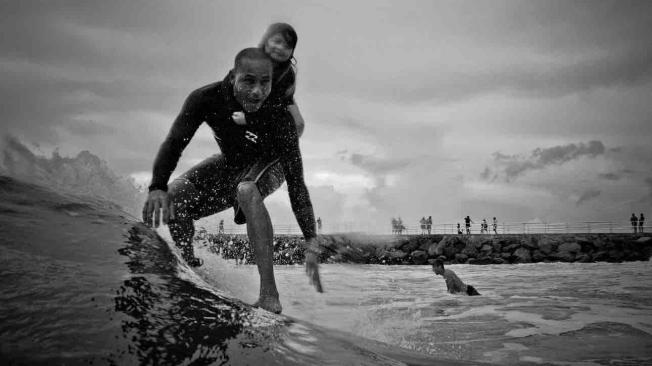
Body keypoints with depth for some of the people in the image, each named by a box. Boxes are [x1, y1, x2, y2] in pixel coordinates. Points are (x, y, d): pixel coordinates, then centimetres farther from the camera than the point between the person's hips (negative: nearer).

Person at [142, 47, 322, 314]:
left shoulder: (279, 119, -35)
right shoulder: (207, 99, -29)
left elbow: (296, 183, -34)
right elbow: (174, 142, -27)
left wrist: (312, 244, -41)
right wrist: (158, 188, -46)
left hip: (268, 166, -4)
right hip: (230, 163, 4)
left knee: (246, 189, -39)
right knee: (174, 196, -18)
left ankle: (269, 295, -41)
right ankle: (188, 266, 7)